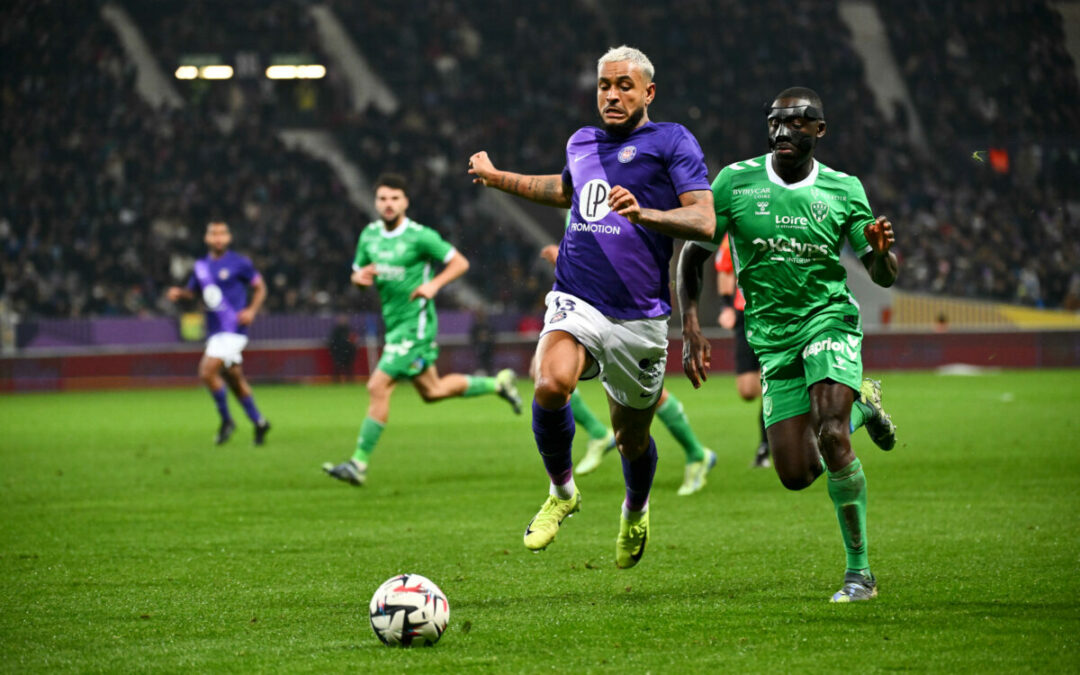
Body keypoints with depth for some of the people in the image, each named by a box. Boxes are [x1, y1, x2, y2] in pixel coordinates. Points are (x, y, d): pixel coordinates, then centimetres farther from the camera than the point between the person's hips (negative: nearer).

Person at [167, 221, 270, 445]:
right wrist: (179, 293, 0)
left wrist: (251, 310, -14)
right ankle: (258, 422, 27)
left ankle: (226, 420, -3)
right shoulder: (201, 266, 10)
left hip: (233, 328, -7)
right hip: (215, 331, 7)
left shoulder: (239, 263, -6)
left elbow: (260, 287, 2)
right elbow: (192, 291, 22)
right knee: (233, 377, 13)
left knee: (207, 372, -19)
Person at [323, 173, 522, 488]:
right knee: (432, 391, 19)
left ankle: (359, 464, -8)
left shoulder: (419, 236, -12)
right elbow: (357, 275, 16)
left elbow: (459, 263, -6)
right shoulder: (369, 235, 7)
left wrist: (433, 285, -21)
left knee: (378, 387, -14)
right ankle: (497, 384, 38)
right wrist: (361, 276, -8)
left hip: (415, 323, -8)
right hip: (394, 322, 8)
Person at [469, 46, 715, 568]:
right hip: (575, 303, 3)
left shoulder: (671, 141, -1)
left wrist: (644, 213, -26)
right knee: (551, 386, -29)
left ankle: (635, 513, 45)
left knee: (631, 439, 11)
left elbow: (704, 222, -10)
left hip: (639, 317, -2)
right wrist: (498, 179, 44)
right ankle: (561, 492, -3)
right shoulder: (581, 143, 15)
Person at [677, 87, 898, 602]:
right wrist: (690, 329, -5)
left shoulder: (843, 190, 0)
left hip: (829, 319, -2)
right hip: (772, 336, 2)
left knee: (832, 436, -25)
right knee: (795, 474, -2)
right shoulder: (735, 182, -1)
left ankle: (859, 572, -12)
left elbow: (883, 276, 4)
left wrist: (881, 251, -20)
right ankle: (861, 403, 30)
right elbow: (692, 256, 6)